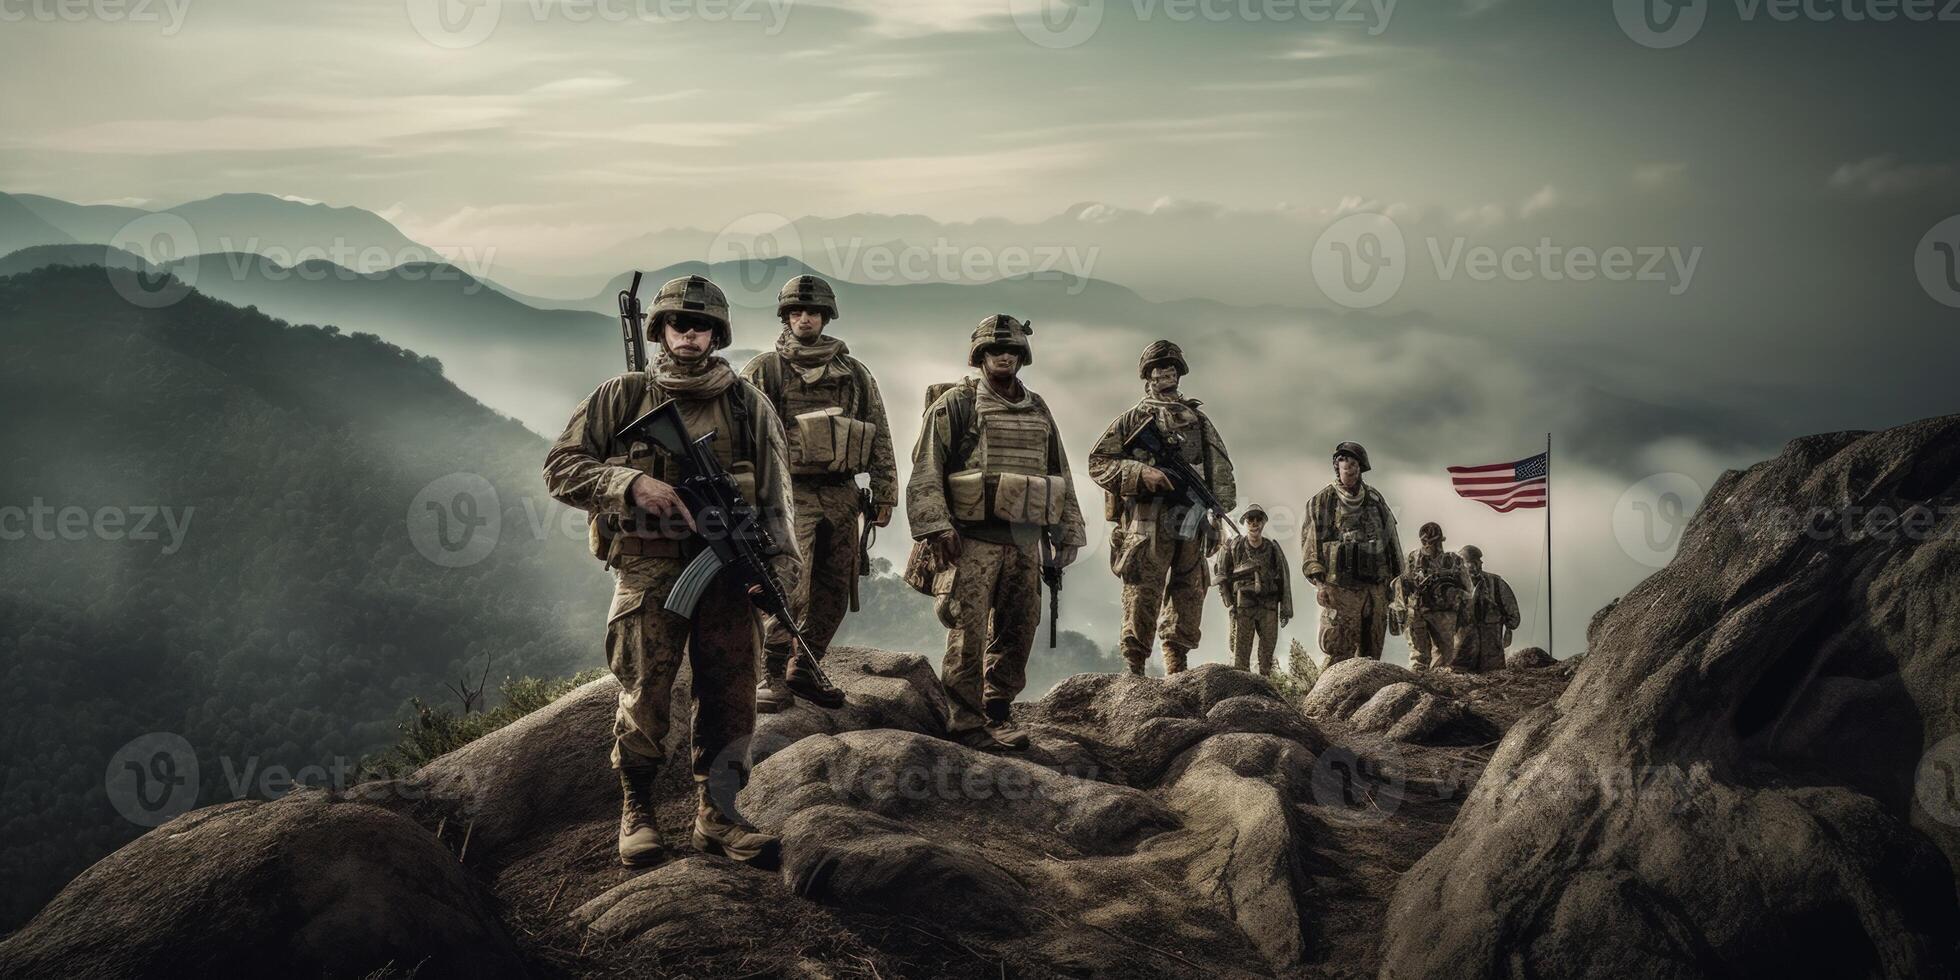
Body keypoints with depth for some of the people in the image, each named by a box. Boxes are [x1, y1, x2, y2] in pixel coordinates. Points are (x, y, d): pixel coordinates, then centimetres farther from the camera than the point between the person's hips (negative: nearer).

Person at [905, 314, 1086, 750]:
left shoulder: (1039, 411, 17)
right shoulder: (955, 404, -1)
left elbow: (1060, 475, 22)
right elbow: (926, 471, -7)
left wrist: (1067, 533, 17)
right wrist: (936, 527, -16)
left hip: (1025, 541, 6)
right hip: (972, 539, -6)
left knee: (1018, 632, 8)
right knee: (968, 634, -7)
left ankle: (998, 714, 19)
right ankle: (965, 723, -2)